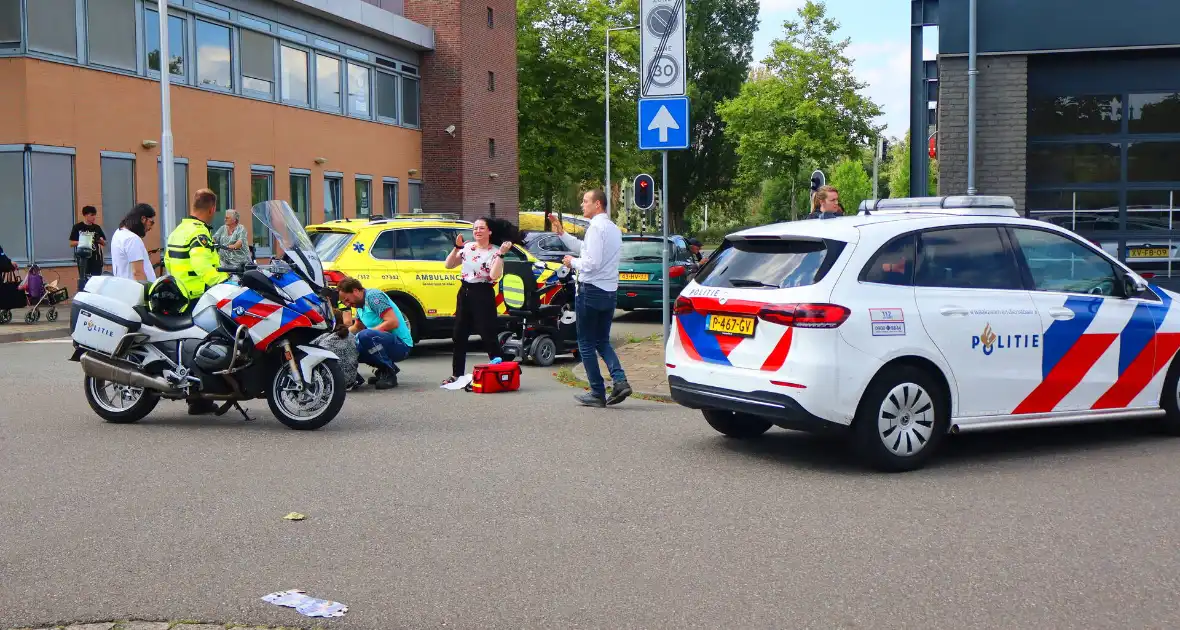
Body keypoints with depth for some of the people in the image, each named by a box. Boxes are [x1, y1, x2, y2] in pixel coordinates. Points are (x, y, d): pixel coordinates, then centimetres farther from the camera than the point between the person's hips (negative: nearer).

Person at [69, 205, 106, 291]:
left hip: (96, 259, 4)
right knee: (83, 280, -3)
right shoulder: (78, 227, 0)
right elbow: (72, 243, 0)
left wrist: (100, 240, -9)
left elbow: (104, 244, 13)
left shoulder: (97, 228, 10)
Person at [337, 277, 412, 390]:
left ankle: (389, 374, -18)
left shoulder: (373, 296, -14)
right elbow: (356, 327, 26)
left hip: (401, 344, -10)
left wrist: (369, 332, -21)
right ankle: (383, 370, 10)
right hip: (387, 342, 10)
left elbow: (393, 322, -23)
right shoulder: (361, 305, 15)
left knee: (365, 335, -33)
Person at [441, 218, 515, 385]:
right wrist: (457, 247, -1)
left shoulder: (494, 252, -7)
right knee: (459, 335, 10)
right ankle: (457, 374, 18)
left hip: (483, 295, -6)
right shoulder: (467, 247, 9)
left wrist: (501, 254, -25)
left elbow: (494, 275, -21)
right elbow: (448, 265, 9)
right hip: (464, 293, 6)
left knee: (488, 335, -7)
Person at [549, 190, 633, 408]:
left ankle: (597, 393, 3)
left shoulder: (596, 227, -16)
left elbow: (592, 262, -23)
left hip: (591, 290, -9)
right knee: (602, 341, 16)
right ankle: (620, 380, -4)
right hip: (609, 292, 9)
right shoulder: (614, 228, 14)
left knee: (586, 344, 2)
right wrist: (562, 233, 20)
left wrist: (573, 263, -6)